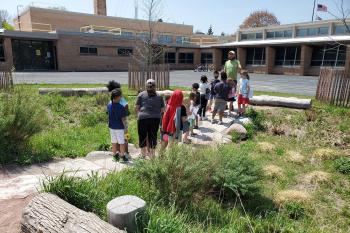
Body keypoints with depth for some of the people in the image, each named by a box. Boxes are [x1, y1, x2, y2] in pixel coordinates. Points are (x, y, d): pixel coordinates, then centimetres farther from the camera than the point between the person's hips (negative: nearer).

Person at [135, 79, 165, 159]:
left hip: (143, 118, -2)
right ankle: (152, 154, 19)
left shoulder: (141, 94, 2)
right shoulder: (159, 96, 8)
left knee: (142, 136, 10)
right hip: (156, 119, 2)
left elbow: (136, 107, 1)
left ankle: (143, 154, 17)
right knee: (153, 136, 11)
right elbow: (162, 109, 9)